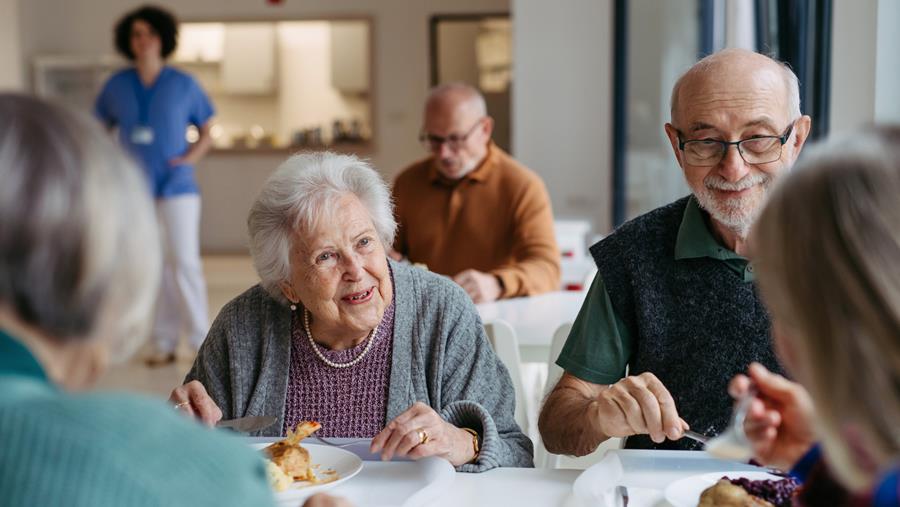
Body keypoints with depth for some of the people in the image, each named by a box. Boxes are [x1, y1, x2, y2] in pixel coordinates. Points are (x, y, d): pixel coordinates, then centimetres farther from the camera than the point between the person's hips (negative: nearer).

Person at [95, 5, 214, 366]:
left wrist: (191, 157, -10)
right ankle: (165, 342, 15)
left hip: (177, 187, -2)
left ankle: (201, 339, 0)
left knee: (184, 261, -9)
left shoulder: (183, 84, 0)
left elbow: (206, 133, 7)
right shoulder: (116, 86, 4)